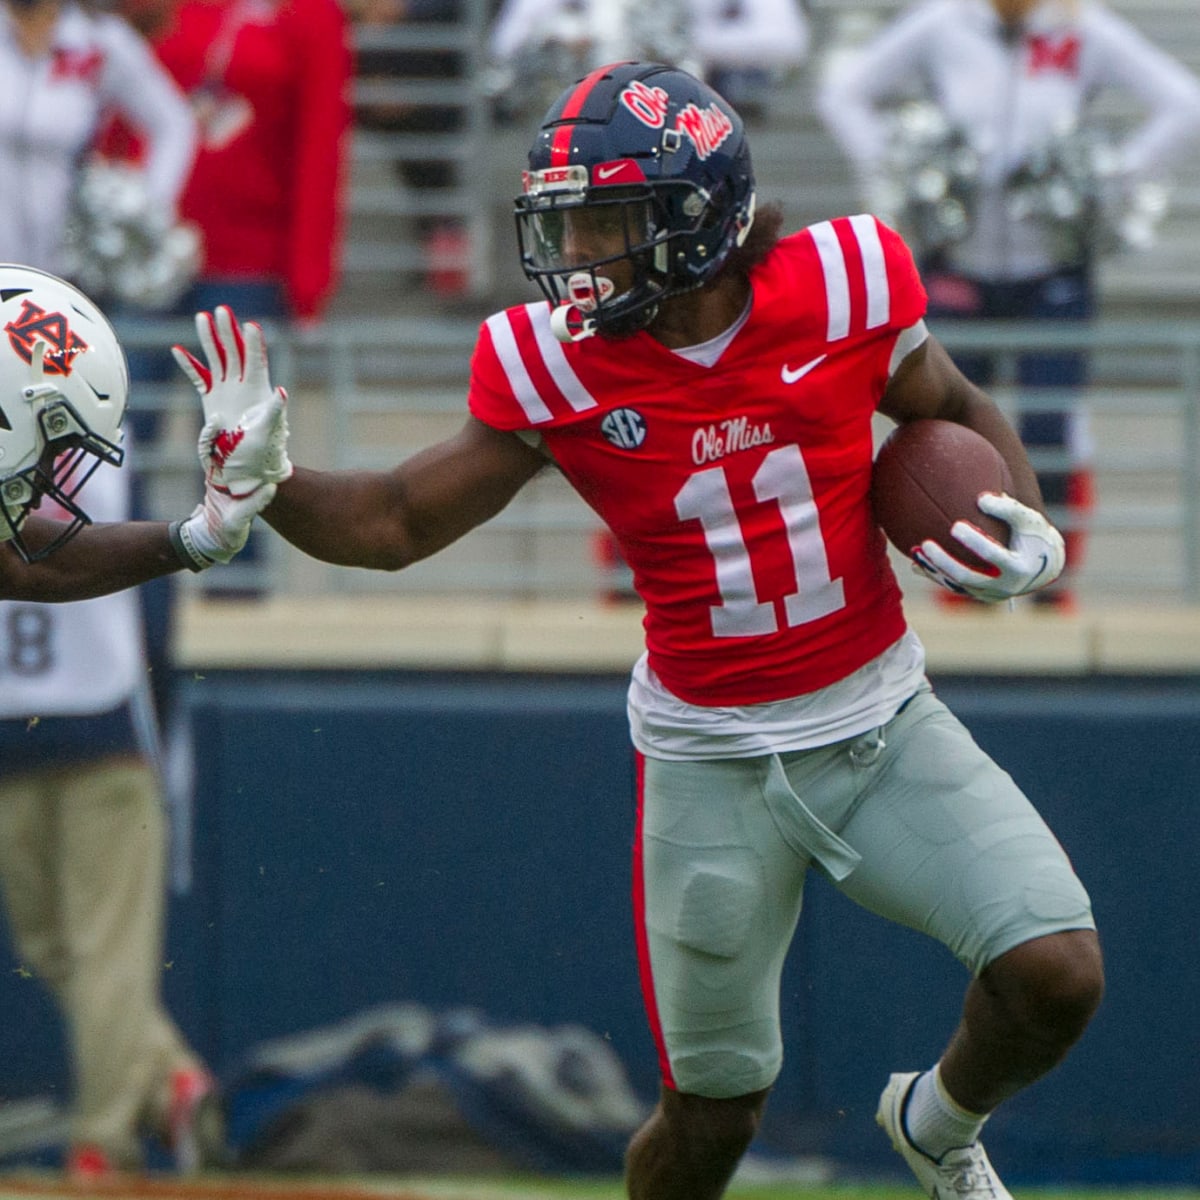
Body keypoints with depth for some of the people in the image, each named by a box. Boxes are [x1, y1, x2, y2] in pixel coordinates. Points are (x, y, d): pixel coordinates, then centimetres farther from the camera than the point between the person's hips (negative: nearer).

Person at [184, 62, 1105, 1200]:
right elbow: (398, 523, -4)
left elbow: (958, 414, 8)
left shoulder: (842, 288, -11)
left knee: (1056, 976, -13)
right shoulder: (557, 367, -11)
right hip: (713, 759, -1)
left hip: (885, 725, 1)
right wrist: (264, 478, -21)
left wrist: (1022, 528, -10)